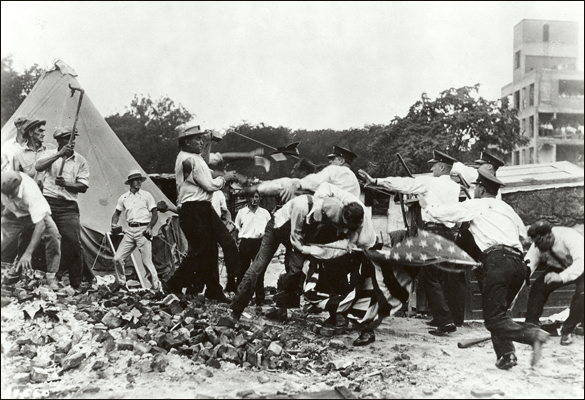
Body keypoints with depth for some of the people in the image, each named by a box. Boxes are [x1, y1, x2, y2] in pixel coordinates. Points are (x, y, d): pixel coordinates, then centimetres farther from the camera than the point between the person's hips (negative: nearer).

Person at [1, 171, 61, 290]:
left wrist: (28, 253, -42)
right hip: (14, 215, 4)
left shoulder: (30, 191, -40)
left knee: (53, 236, -27)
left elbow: (40, 224, -40)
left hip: (37, 213, -4)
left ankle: (51, 277, -18)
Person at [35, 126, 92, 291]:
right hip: (48, 202, 1)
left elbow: (83, 187, 2)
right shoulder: (50, 154, 10)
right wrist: (59, 154, -20)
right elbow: (38, 167, -12)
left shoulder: (80, 160, 10)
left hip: (68, 206, -1)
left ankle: (76, 284, 1)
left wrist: (65, 184, -15)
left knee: (73, 242, -11)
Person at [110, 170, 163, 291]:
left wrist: (150, 227, -13)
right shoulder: (123, 198, 11)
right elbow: (117, 213, 22)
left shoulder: (146, 195, 3)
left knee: (147, 261, -7)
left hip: (143, 230, -4)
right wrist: (114, 224, 3)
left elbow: (155, 214, 2)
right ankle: (120, 283, 17)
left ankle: (157, 286, 6)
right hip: (130, 230, 4)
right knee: (117, 259, -2)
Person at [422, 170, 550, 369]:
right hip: (519, 262, 7)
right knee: (497, 312, 15)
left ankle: (532, 334, -27)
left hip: (499, 261, -7)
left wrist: (427, 207, 31)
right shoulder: (506, 208, 26)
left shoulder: (476, 206, 9)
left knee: (493, 318, -8)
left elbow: (445, 212, 12)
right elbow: (524, 234, 31)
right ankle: (506, 355, 2)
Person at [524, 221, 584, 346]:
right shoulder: (539, 244, -19)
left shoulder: (569, 237, -37)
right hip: (559, 268, 5)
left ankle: (567, 331, -10)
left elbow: (580, 261, -45)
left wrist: (561, 277, -55)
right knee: (538, 287, -15)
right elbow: (530, 262, -22)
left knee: (581, 293, -30)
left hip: (579, 269, -5)